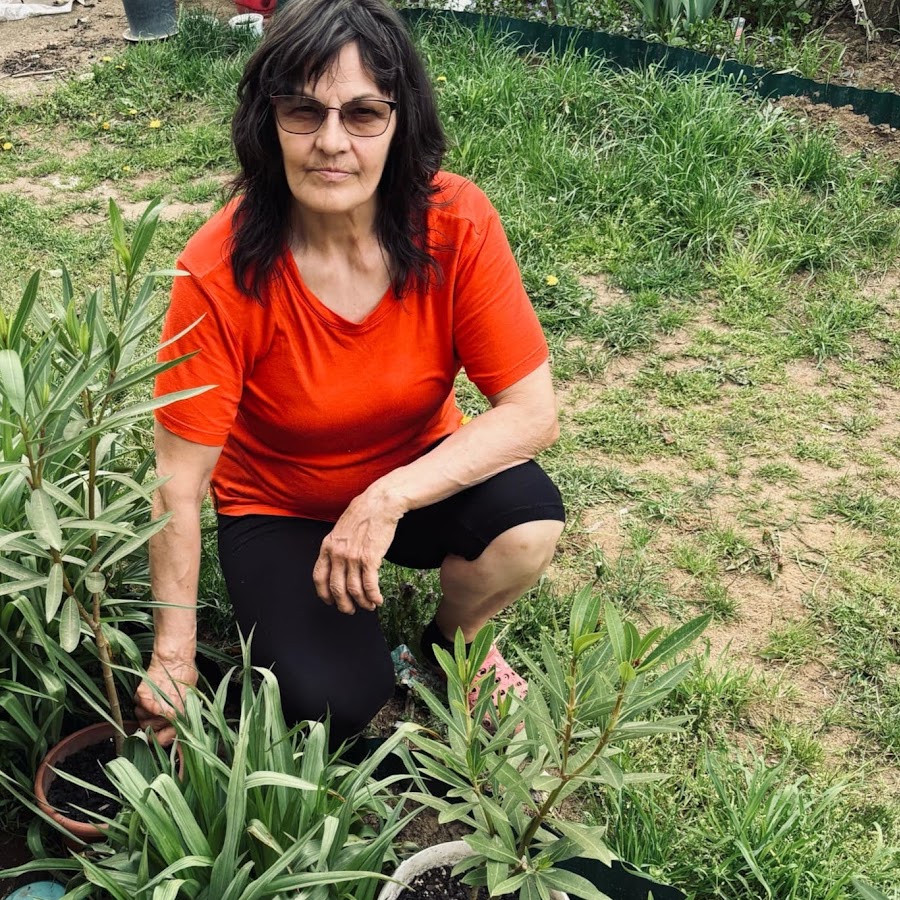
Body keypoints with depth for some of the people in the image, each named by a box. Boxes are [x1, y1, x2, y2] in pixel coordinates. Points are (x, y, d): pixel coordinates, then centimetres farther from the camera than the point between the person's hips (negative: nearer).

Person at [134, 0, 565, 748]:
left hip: (420, 476, 2)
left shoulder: (458, 224, -23)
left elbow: (533, 412, -22)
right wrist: (173, 656, -19)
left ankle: (453, 643, 5)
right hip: (278, 506, -1)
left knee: (529, 521, -29)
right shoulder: (221, 270, -26)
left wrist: (387, 499, -31)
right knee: (333, 704, -22)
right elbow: (180, 481, -20)